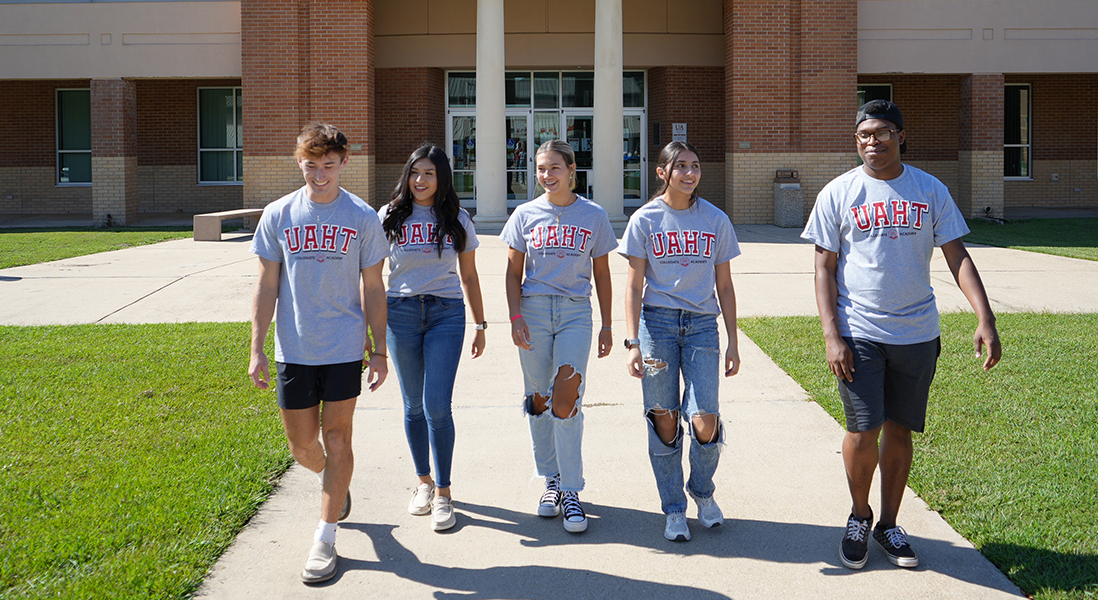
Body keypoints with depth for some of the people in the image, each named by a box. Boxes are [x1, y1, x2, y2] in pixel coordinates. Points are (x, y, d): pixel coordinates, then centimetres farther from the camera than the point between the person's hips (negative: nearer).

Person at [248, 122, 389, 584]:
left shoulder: (363, 217, -2)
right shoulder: (278, 215, 1)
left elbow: (373, 289, 3)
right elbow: (266, 287, 4)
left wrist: (379, 351, 1)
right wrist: (256, 350, -1)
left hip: (344, 349, -2)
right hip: (293, 350, 2)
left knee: (336, 437, 2)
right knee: (301, 444, 9)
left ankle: (325, 538, 12)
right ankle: (329, 479, 44)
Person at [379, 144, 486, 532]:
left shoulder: (457, 220, 6)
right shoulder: (390, 217, 5)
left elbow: (469, 276, 12)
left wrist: (480, 325, 11)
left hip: (446, 313, -1)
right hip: (400, 313, 1)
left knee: (437, 406, -9)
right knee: (414, 405, 8)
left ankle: (443, 492, 3)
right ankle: (423, 481, 26)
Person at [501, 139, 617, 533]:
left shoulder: (593, 216, 5)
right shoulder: (526, 214, 6)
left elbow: (601, 274, 10)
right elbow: (514, 272, 8)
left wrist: (606, 326, 9)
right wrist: (515, 318, -4)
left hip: (576, 312, -2)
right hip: (534, 309, 2)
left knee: (566, 397, -13)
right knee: (539, 398, 6)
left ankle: (570, 491, -5)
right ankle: (552, 481, 21)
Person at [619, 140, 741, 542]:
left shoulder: (716, 220, 7)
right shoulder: (645, 220, 2)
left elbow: (724, 286, 11)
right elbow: (634, 286, 1)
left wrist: (733, 343, 8)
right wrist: (633, 342, -8)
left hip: (701, 324, 1)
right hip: (657, 321, -1)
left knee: (705, 421, -9)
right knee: (664, 419, 1)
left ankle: (703, 492, 20)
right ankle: (674, 510, 17)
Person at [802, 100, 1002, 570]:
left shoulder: (931, 191, 4)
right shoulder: (838, 193, 0)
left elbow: (957, 257, 4)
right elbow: (825, 268, -1)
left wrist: (985, 319, -8)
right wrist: (831, 336, -9)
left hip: (917, 334, 2)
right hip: (859, 333, -2)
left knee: (899, 431, 9)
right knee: (864, 431, -6)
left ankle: (888, 525, 26)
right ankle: (859, 516, 20)